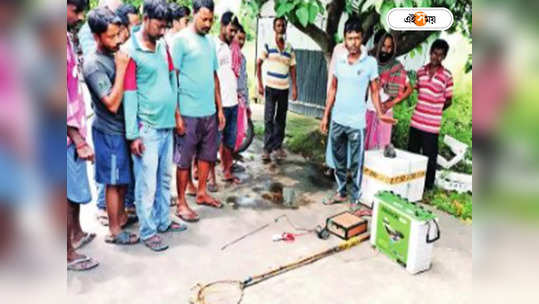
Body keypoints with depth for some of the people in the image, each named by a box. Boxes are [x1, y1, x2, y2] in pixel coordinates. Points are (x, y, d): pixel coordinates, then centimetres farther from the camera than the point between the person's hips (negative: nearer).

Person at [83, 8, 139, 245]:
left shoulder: (116, 55, 5)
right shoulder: (93, 65, -19)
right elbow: (112, 104, -25)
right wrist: (121, 68, -24)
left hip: (124, 127, 8)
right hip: (110, 132, -7)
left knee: (124, 178, 18)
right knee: (113, 182, 3)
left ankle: (121, 216, 35)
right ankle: (114, 231, 17)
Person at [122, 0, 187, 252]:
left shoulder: (163, 46, 9)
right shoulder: (130, 50, -11)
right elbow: (129, 94, -13)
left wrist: (175, 112, 11)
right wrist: (133, 134, -14)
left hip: (167, 125, 7)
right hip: (146, 128, -7)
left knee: (164, 179, 16)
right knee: (147, 183, 2)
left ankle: (163, 221, 31)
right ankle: (147, 232, 15)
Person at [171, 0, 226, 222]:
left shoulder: (211, 42, 11)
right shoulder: (181, 39, -8)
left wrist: (220, 108, 13)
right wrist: (176, 114, -15)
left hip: (209, 112, 7)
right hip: (188, 112, -6)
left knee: (207, 155, 15)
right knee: (184, 159, 4)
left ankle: (202, 193, 32)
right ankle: (181, 203, 15)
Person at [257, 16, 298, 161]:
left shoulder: (290, 48, 5)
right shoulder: (268, 46, -3)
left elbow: (292, 68, 9)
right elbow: (259, 64, 0)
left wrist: (294, 87, 1)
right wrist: (260, 84, -6)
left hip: (284, 88, 3)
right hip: (271, 88, -3)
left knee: (281, 119, 10)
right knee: (269, 118, -4)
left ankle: (278, 145, 22)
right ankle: (267, 148, 1)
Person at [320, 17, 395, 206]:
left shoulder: (370, 62, -8)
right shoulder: (339, 60, 3)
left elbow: (374, 91, -3)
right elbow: (333, 89, 10)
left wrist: (380, 114, -19)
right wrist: (326, 115, 9)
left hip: (356, 122, -4)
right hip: (337, 120, 4)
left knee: (356, 164, 4)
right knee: (339, 160, 16)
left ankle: (356, 199, 16)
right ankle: (341, 192, 32)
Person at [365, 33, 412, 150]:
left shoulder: (397, 68, -3)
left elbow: (409, 89, 0)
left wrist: (392, 103, -7)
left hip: (385, 112, -2)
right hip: (368, 110, 2)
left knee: (380, 145, 1)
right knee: (364, 142, 6)